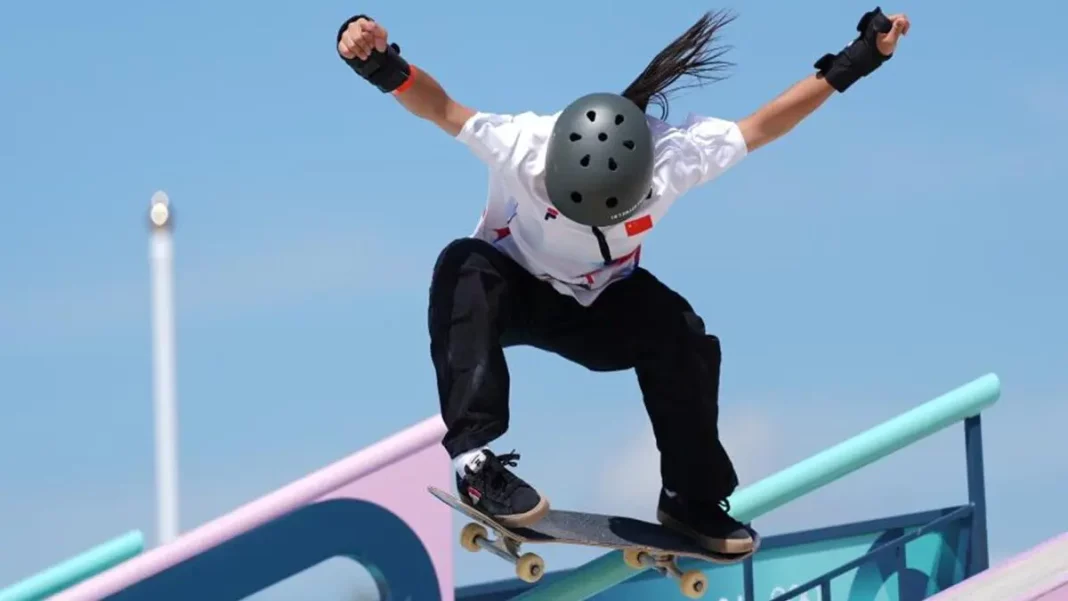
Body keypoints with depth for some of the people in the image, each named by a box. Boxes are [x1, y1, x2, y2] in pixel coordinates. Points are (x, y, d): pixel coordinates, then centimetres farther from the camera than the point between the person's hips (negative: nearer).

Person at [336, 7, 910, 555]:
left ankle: (691, 498, -4)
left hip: (601, 304, 2)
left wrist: (851, 65, -18)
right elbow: (441, 108, -41)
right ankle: (474, 458, -38)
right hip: (513, 290, -2)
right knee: (464, 270, -37)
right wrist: (384, 67, -60)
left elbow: (760, 125, -18)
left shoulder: (674, 156, -28)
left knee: (681, 334, -25)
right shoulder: (524, 147, -36)